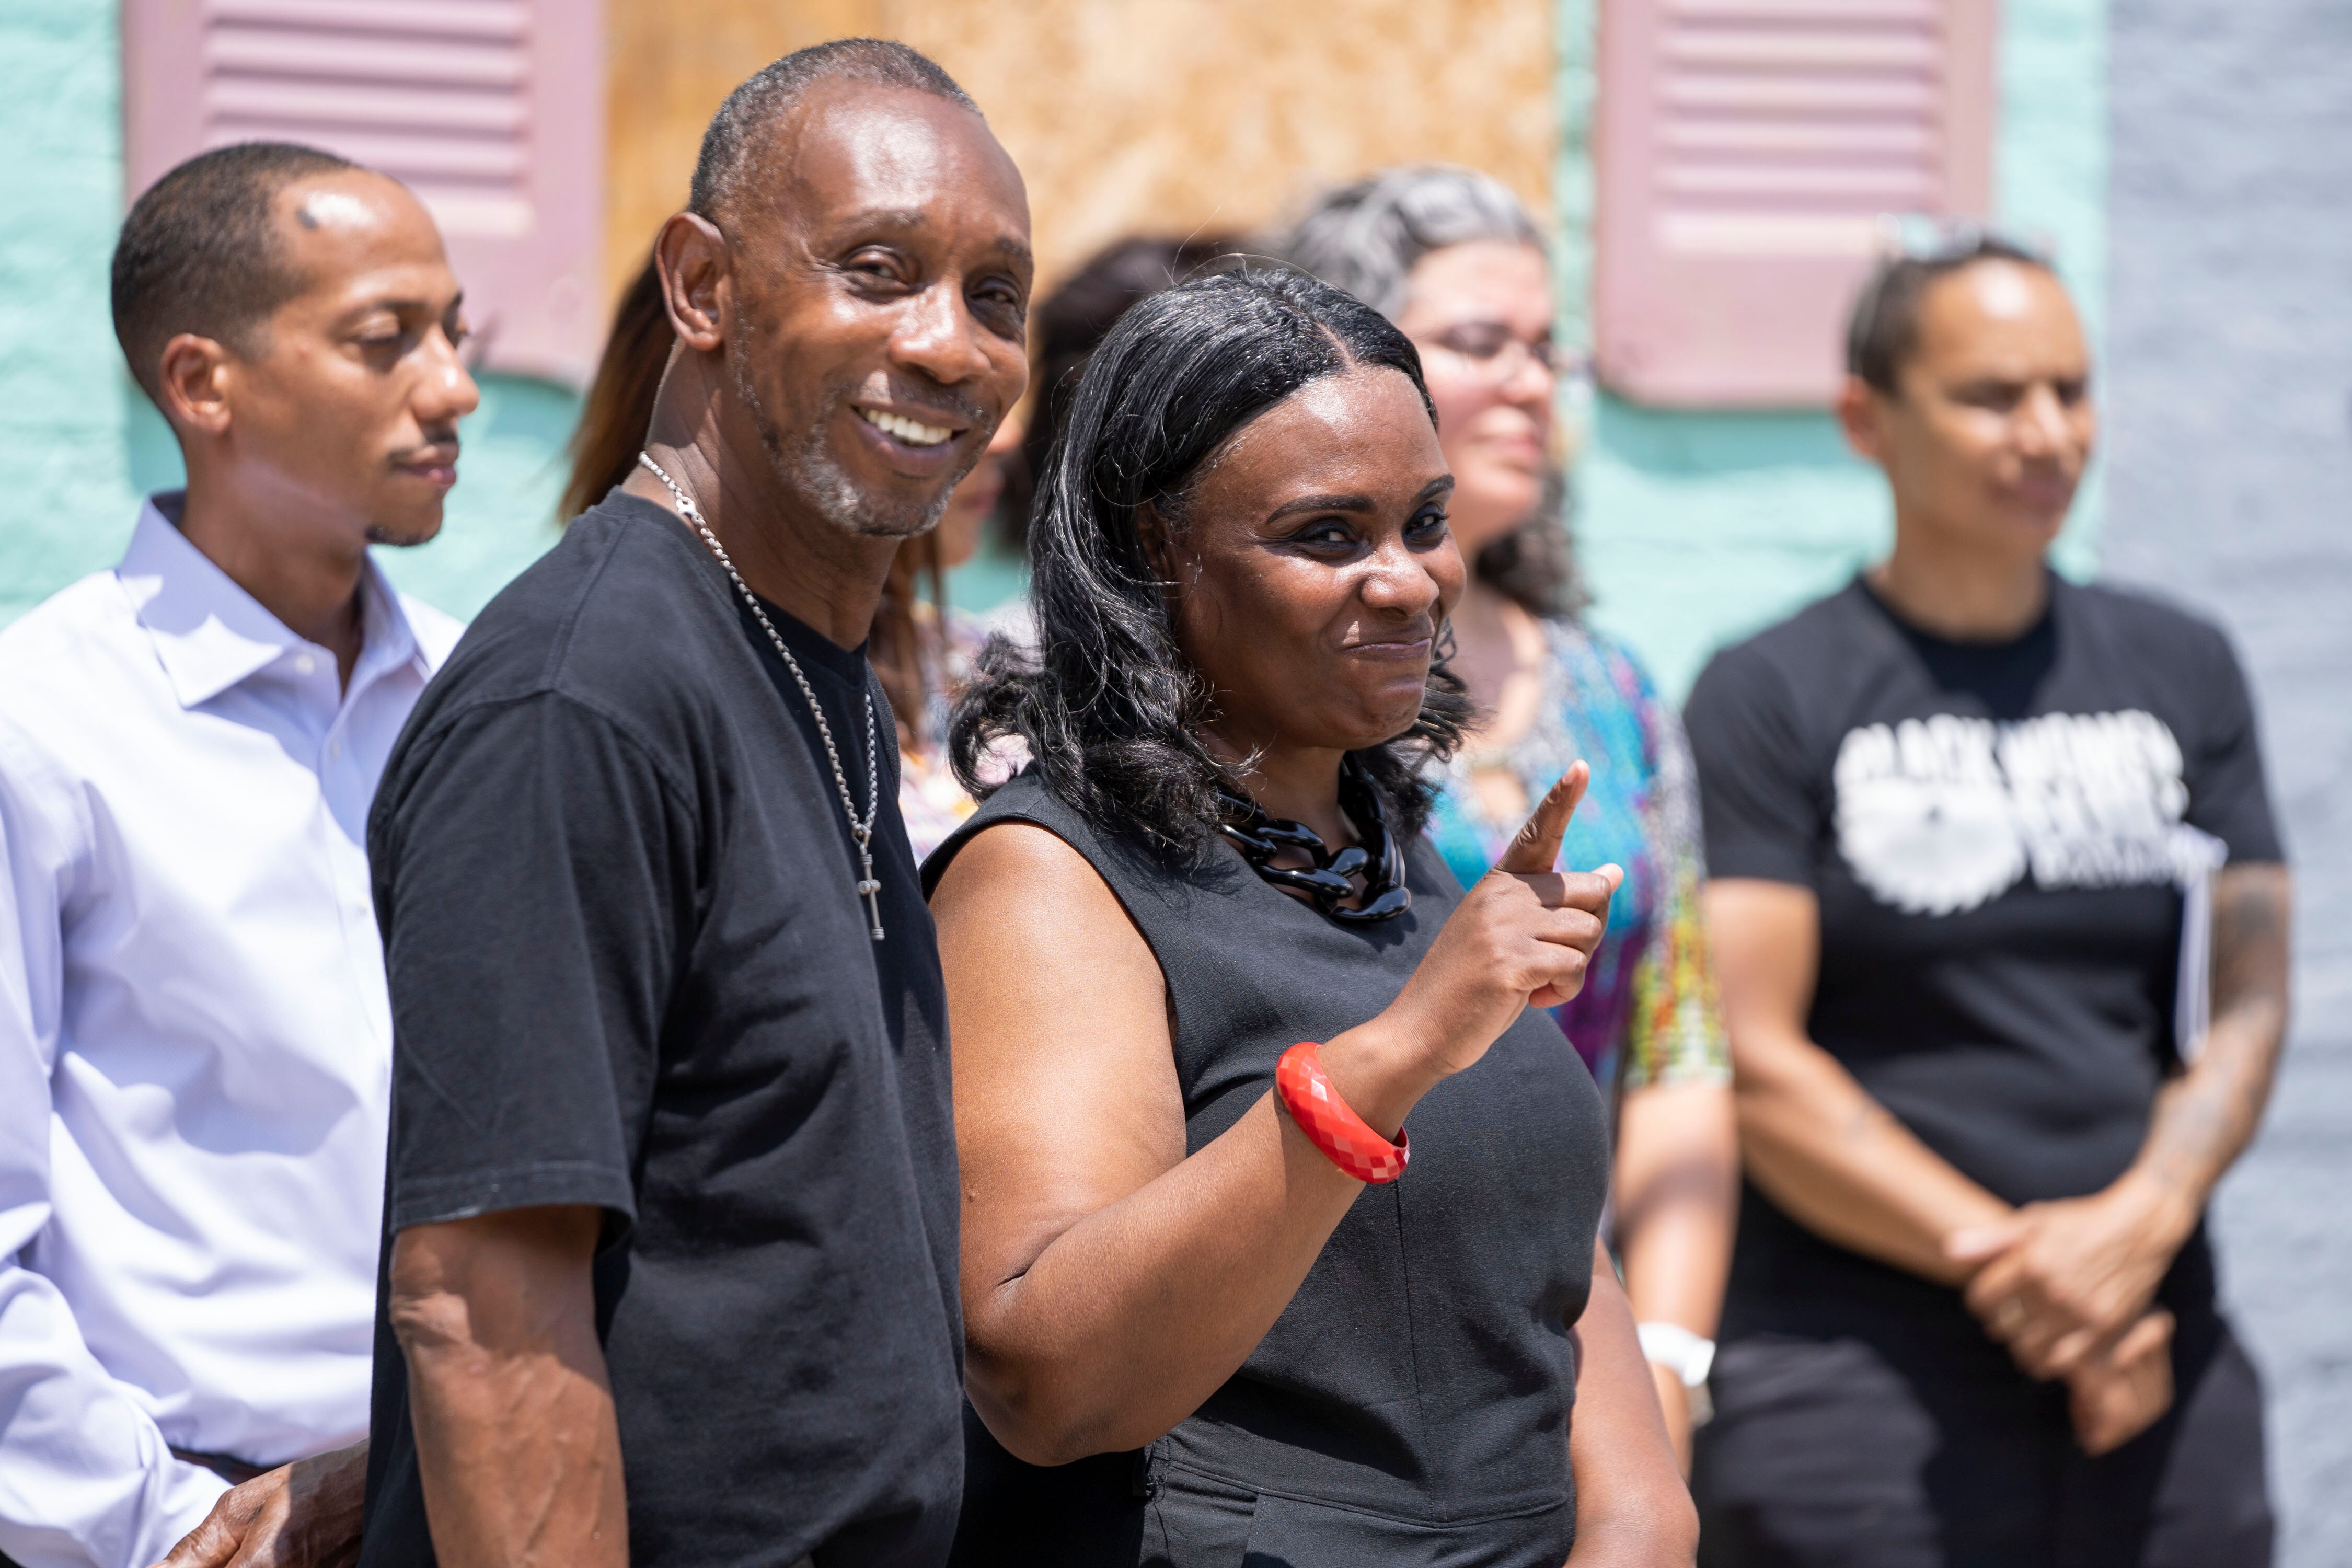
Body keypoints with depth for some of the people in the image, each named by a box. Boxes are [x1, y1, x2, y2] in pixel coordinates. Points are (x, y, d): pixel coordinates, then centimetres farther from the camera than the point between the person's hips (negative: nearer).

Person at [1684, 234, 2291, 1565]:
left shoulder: (2182, 671, 14)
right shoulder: (1770, 699, -1)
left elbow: (2246, 1006, 9)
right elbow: (1755, 1062, -8)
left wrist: (2139, 1225, -9)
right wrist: (1997, 1254, -15)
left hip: (2162, 1381, 4)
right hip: (1861, 1391, -4)